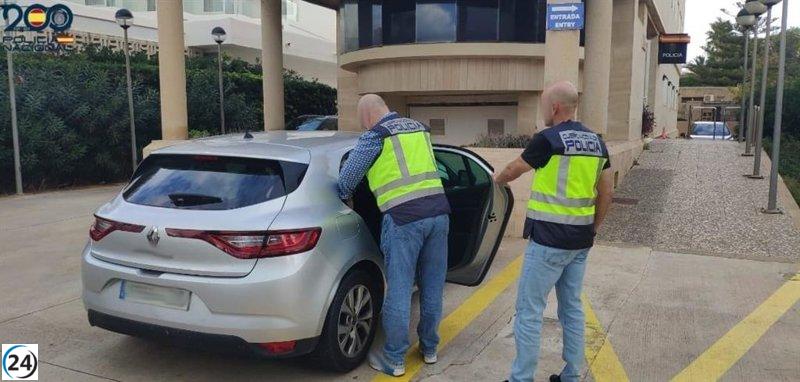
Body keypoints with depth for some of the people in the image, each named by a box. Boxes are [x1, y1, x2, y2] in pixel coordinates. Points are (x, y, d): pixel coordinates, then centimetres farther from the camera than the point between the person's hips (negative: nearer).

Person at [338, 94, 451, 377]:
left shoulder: (375, 136, 0)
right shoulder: (420, 128, 18)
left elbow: (346, 179, 4)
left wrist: (345, 200, 23)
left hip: (404, 218, -6)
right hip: (438, 211, 6)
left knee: (399, 290, 4)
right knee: (433, 286, 16)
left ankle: (394, 360, 15)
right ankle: (429, 348, 31)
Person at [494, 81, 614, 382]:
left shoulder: (547, 139, -13)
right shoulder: (596, 142, 9)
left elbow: (514, 169, 2)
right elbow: (607, 191, 13)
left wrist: (498, 179, 24)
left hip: (548, 240, -8)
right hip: (580, 241, 8)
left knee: (529, 310, 1)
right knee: (572, 307, 16)